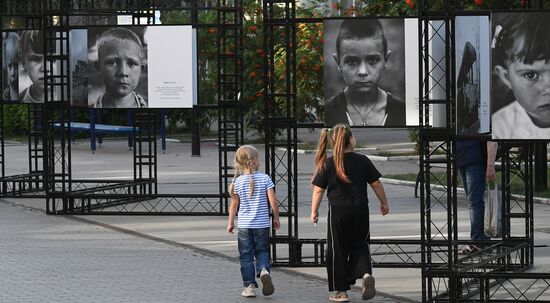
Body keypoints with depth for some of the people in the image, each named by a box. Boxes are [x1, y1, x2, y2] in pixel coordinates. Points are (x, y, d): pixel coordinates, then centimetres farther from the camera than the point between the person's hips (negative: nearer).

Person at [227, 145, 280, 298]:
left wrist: (230, 223, 13)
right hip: (262, 224, 0)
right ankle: (264, 270, -14)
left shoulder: (237, 181, -4)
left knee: (246, 256, 8)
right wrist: (276, 218, 5)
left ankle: (249, 285, 5)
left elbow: (234, 205, 1)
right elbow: (273, 201, -9)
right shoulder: (265, 178, -8)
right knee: (262, 251, 15)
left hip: (244, 225, 0)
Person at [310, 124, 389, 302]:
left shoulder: (328, 164, -6)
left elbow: (318, 190, -5)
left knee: (337, 250, 8)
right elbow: (376, 184, 4)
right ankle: (366, 274, -12)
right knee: (360, 246, 16)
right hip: (360, 210, 2)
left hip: (338, 211, -2)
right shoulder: (362, 161, -2)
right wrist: (384, 203, 18)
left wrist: (314, 211, 7)